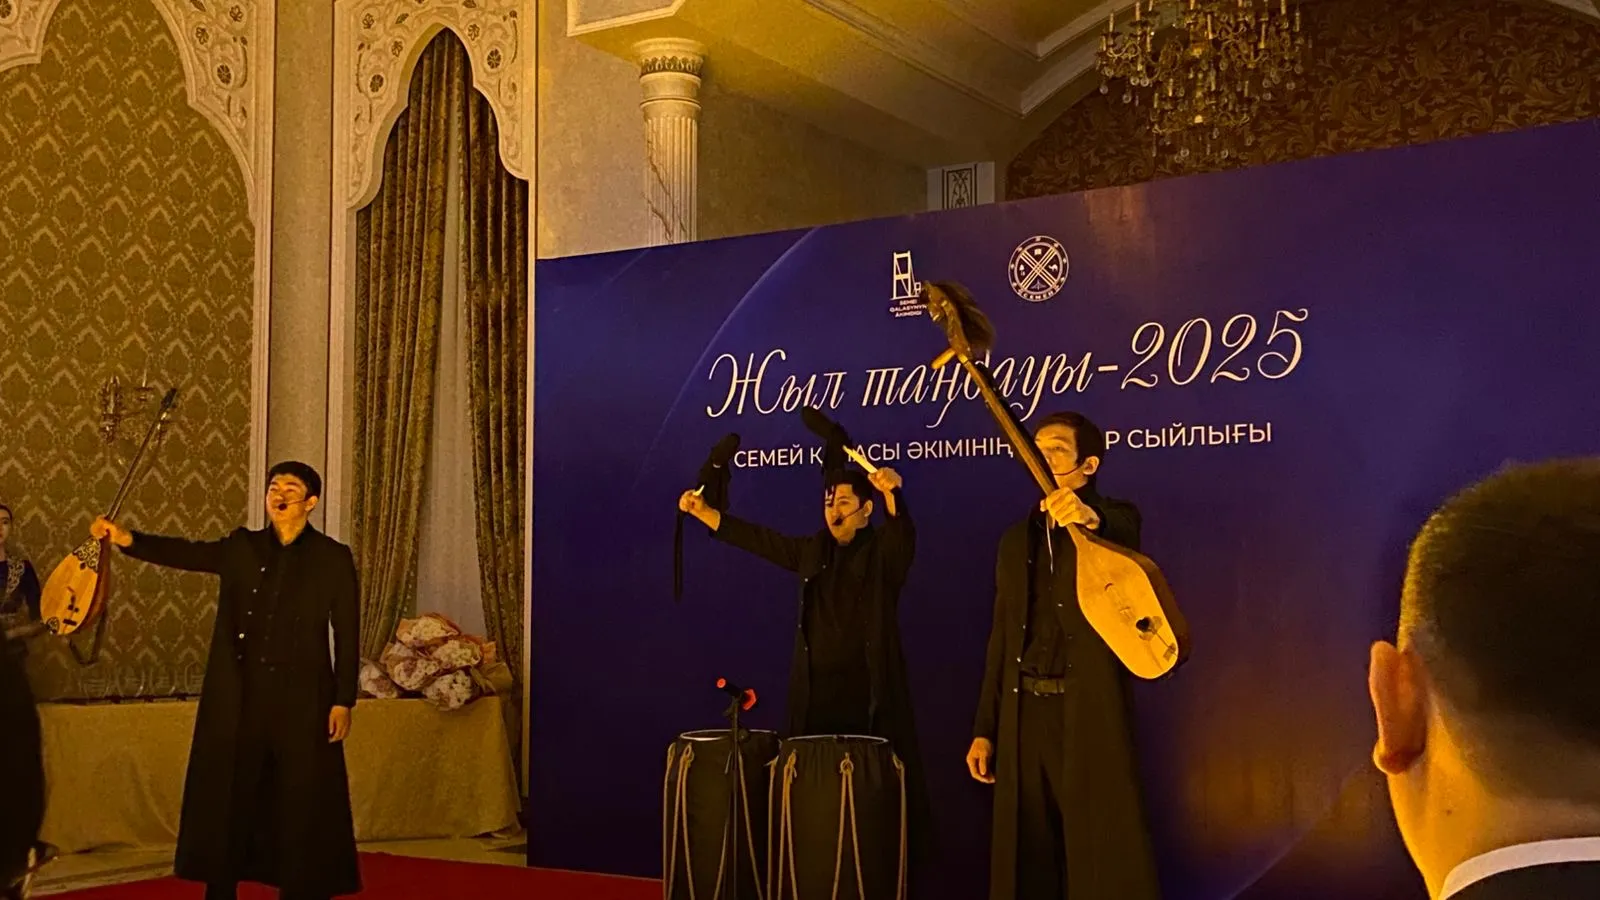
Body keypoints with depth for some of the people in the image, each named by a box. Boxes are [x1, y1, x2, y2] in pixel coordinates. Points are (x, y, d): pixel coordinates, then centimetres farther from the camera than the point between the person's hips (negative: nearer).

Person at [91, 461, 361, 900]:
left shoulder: (333, 558, 0)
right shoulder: (242, 548, 8)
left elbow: (347, 634, -2)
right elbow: (188, 553, -5)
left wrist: (343, 700, -6)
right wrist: (128, 539, -21)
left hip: (302, 701, -3)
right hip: (238, 699, 3)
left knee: (302, 805, 2)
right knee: (228, 798, 9)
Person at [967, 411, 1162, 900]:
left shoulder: (1114, 519, 2)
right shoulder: (1016, 540, 17)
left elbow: (1123, 541, -24)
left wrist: (1090, 519, -46)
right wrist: (984, 728, 12)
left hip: (1090, 711, -5)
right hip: (1025, 712, 5)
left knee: (1105, 849, -8)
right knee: (1029, 849, 7)